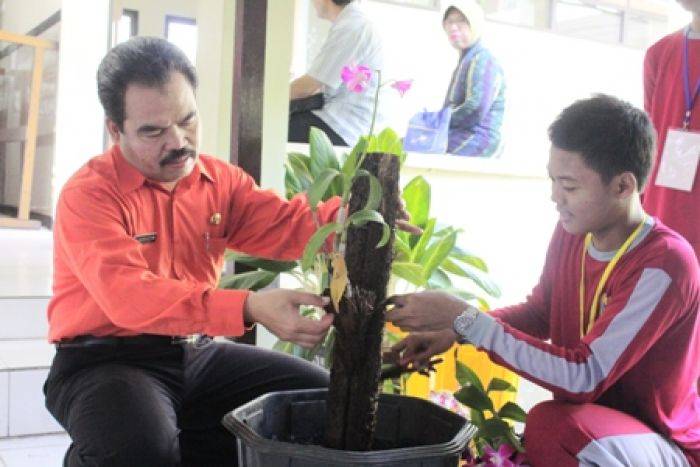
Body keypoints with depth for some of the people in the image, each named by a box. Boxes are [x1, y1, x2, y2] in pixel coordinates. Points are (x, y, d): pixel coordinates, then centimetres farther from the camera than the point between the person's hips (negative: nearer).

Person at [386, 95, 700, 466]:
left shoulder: (664, 265, -27)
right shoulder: (573, 231, -5)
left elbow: (585, 377, -30)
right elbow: (540, 312, 10)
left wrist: (465, 319, -30)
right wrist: (454, 329, -7)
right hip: (583, 416, 7)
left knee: (549, 424, -33)